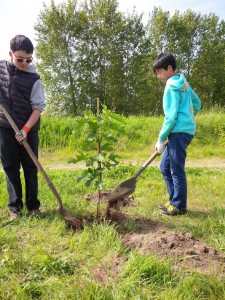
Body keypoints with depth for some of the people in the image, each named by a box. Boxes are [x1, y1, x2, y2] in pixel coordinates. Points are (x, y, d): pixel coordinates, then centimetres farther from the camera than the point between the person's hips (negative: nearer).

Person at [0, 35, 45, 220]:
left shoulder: (34, 79, -6)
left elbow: (38, 107, -9)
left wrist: (26, 129, -19)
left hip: (29, 129, -2)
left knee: (30, 168, 5)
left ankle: (33, 205, 15)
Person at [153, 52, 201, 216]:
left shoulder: (172, 87, -13)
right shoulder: (184, 83, 15)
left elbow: (171, 117, -17)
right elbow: (197, 104, 23)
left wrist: (161, 139, -10)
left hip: (179, 132, -10)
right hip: (185, 129, 10)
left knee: (176, 169, -2)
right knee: (165, 167, 14)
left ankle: (179, 206, 9)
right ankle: (175, 200, 21)